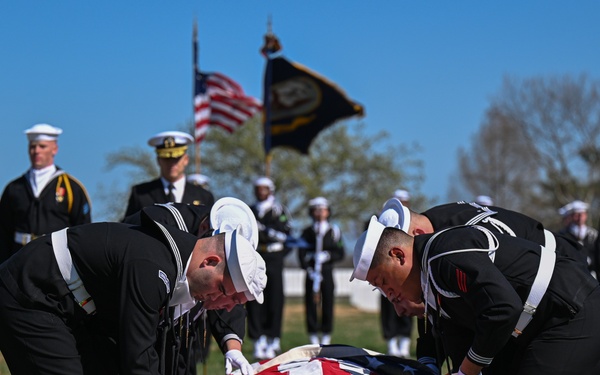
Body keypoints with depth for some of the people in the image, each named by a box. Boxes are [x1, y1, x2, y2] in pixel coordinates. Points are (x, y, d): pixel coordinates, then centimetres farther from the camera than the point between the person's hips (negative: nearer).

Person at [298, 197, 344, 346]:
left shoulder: (334, 231, 6)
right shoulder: (307, 232, 5)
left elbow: (340, 254, 4)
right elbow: (302, 254, -1)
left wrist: (328, 256, -14)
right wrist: (309, 270, -14)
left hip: (327, 272, 0)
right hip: (312, 273, 0)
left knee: (328, 304, 0)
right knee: (311, 305, -2)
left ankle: (326, 338, 8)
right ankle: (313, 338, 6)